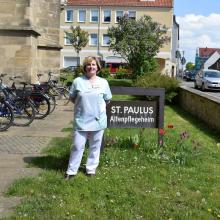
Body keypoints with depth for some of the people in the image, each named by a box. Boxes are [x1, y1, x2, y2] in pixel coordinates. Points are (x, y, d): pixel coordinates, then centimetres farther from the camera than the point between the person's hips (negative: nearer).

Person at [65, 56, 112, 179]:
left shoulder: (103, 82, 3)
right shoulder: (78, 81, 0)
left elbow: (107, 100, 11)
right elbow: (72, 98, 8)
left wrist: (98, 107, 5)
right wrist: (83, 105, 3)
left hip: (98, 120, 1)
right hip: (81, 120, -1)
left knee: (95, 147, 11)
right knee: (77, 146, 2)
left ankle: (91, 169, 26)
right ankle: (71, 171, 13)